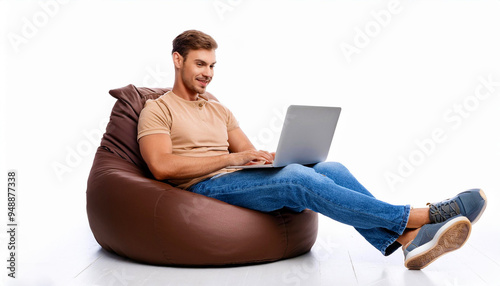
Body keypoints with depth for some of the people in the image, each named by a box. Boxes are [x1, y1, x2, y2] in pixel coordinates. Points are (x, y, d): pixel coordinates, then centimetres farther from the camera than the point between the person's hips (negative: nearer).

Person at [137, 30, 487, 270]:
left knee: (330, 169, -16)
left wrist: (276, 158, -6)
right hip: (201, 189, -6)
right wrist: (232, 158, -16)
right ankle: (418, 216, -26)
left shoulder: (219, 109, 25)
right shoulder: (158, 109, 4)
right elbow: (162, 166, -13)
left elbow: (251, 156, 19)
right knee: (299, 179, -29)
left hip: (237, 180, 7)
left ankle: (408, 239, -26)